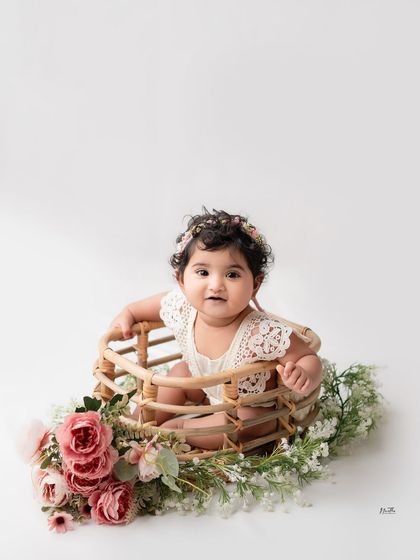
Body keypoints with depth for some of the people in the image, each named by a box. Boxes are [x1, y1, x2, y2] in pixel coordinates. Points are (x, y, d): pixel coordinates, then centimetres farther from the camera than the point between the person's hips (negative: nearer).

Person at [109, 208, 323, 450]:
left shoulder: (264, 333, -39)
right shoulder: (183, 308, -21)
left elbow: (309, 358, -30)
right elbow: (160, 303, 4)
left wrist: (304, 375, -50)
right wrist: (128, 313, 5)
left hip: (251, 406, -6)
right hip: (207, 388, 6)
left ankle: (175, 428, -13)